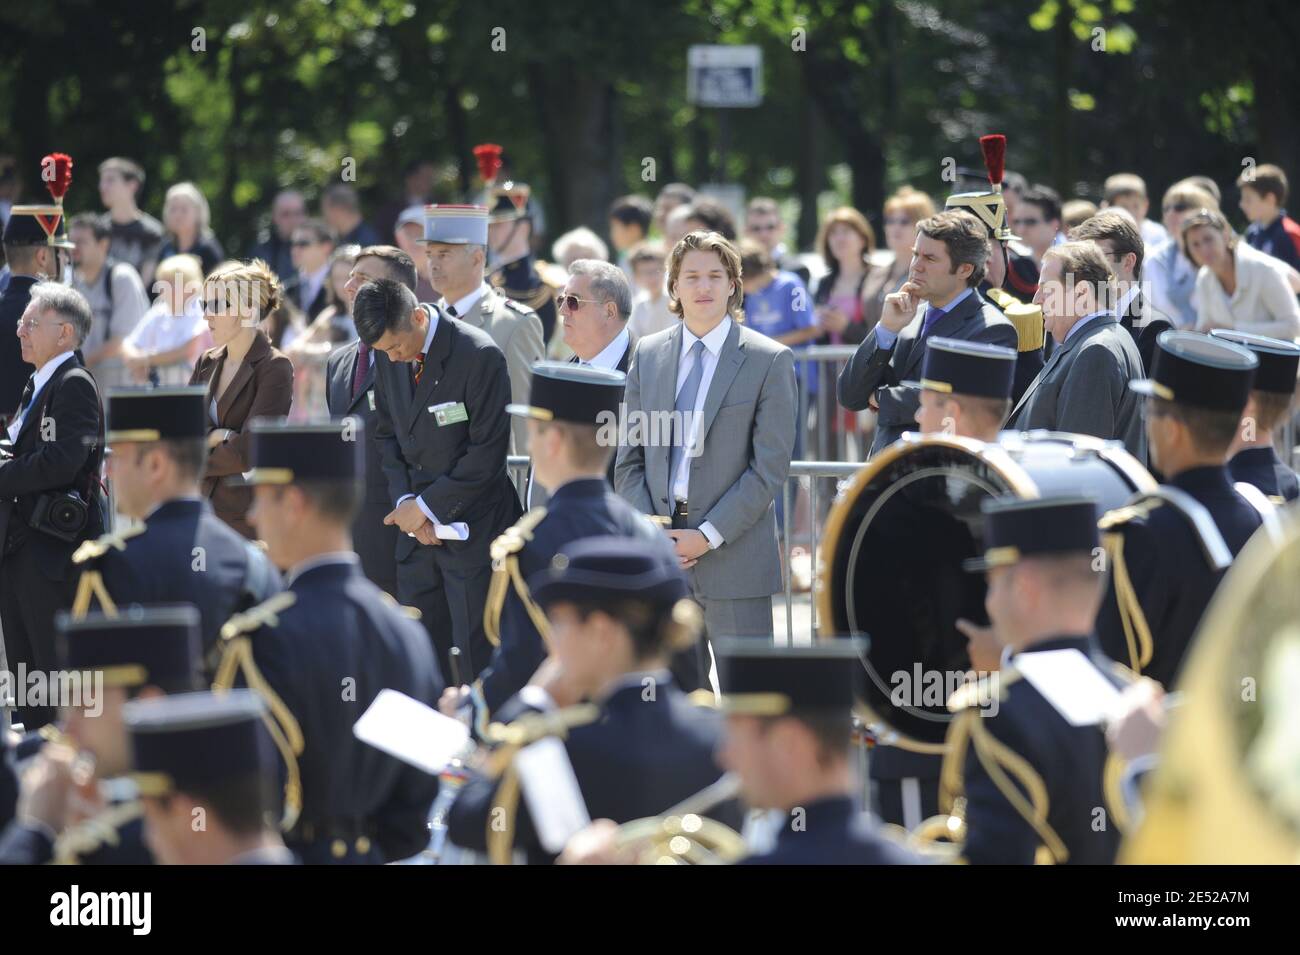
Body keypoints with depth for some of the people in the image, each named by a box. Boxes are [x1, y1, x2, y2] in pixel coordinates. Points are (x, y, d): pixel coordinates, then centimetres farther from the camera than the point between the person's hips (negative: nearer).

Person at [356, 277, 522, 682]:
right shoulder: (389, 358, 4)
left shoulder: (479, 357, -16)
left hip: (470, 527, -6)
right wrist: (403, 501, -2)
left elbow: (488, 452, -16)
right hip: (416, 529, 6)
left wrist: (428, 506, -12)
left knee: (476, 661, -3)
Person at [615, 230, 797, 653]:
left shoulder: (770, 360, -2)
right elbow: (629, 460, 12)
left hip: (735, 554, -4)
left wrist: (708, 535, -12)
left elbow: (770, 467, -7)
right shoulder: (648, 354, 11)